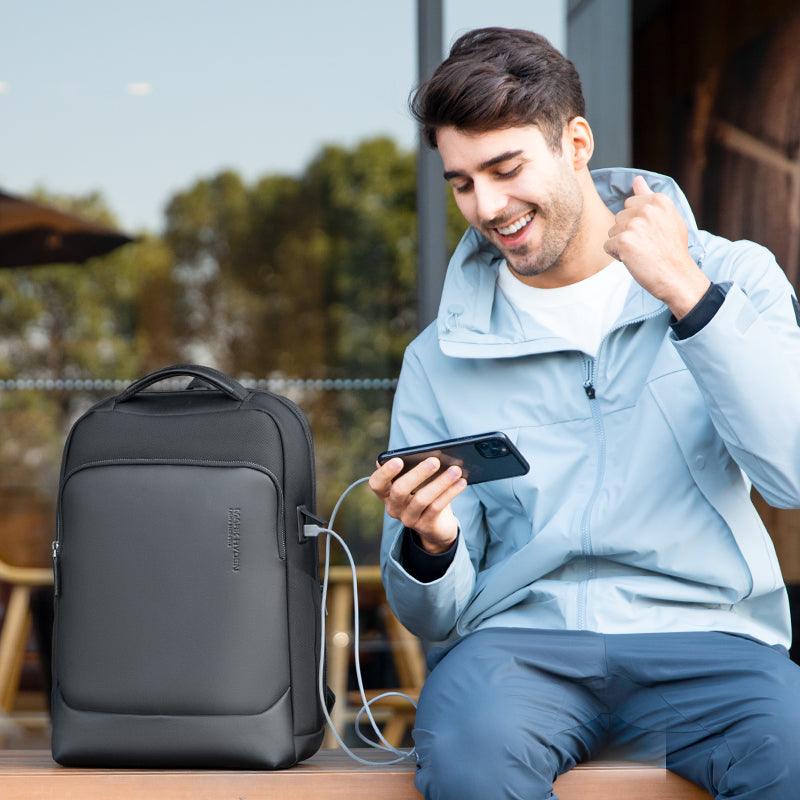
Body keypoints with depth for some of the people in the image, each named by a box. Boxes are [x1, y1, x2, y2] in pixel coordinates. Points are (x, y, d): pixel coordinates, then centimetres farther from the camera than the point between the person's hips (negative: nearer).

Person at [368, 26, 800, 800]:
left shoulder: (732, 277, 8)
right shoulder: (442, 357, 10)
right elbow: (436, 616, 9)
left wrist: (688, 294, -13)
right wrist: (430, 545, -15)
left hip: (698, 630, 0)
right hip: (516, 635, 1)